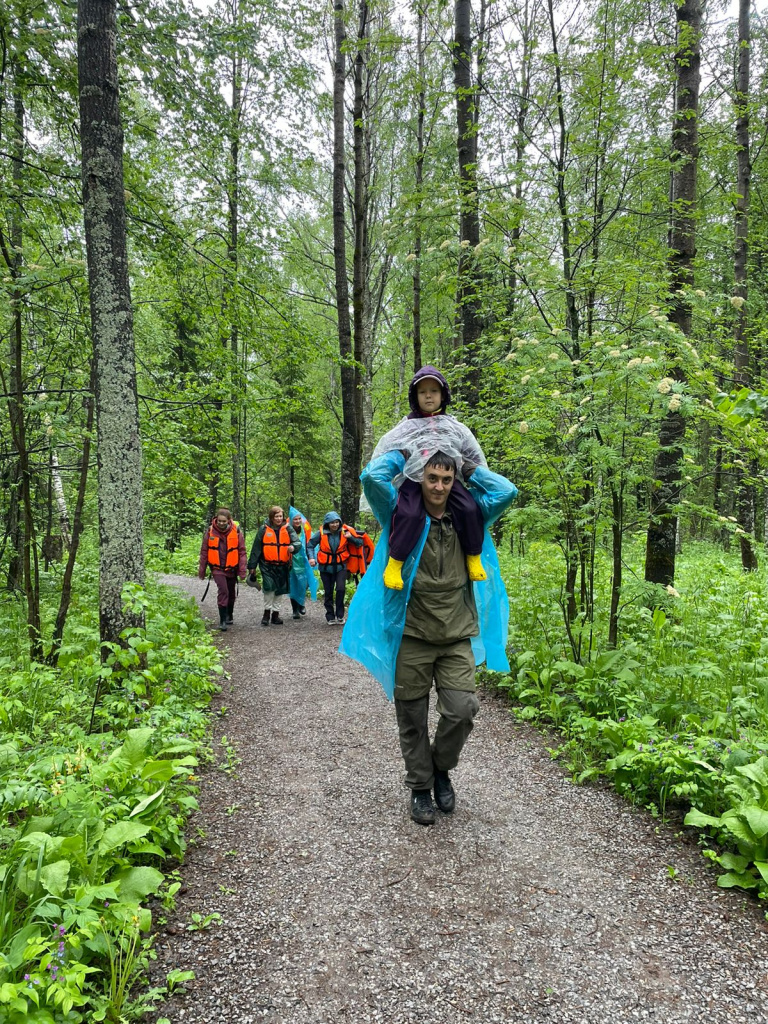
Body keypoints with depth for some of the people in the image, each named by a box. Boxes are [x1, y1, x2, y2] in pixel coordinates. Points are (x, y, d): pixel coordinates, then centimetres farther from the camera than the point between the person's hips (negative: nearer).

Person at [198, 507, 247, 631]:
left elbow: (242, 552, -4)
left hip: (231, 568, 2)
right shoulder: (210, 532, -7)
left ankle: (229, 615, 37)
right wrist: (201, 570, 4)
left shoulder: (236, 531, -8)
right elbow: (204, 552, 2)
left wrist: (242, 570, -7)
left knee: (231, 593, 15)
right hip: (217, 568, -2)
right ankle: (222, 620, -8)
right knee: (223, 591, -15)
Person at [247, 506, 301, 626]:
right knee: (269, 587, -18)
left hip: (283, 565, 3)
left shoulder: (288, 528, 2)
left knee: (279, 589, 12)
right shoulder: (264, 529, -2)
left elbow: (297, 542, -8)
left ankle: (275, 614, 26)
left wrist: (293, 546, -33)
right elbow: (256, 548, 2)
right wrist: (252, 566, 3)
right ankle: (267, 612, 0)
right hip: (267, 565, -3)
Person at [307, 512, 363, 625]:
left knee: (341, 589, -17)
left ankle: (340, 615, -3)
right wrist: (311, 557, -12)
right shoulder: (321, 533, -9)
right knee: (328, 592, 8)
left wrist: (350, 537, -19)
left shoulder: (345, 532, -7)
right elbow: (310, 545, 2)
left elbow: (359, 543, -1)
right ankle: (330, 617, 21)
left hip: (340, 566, -1)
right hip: (325, 567, 1)